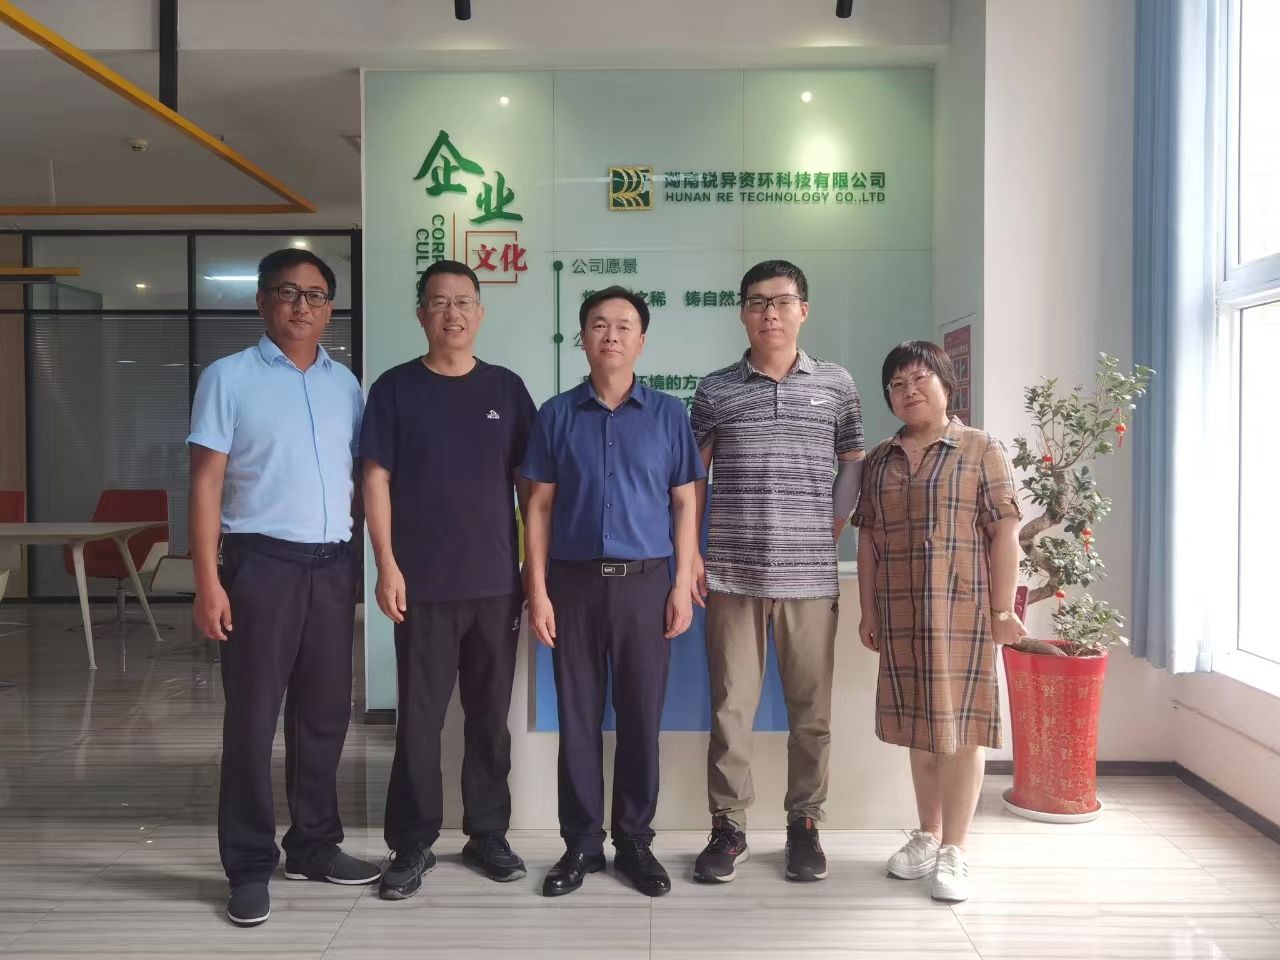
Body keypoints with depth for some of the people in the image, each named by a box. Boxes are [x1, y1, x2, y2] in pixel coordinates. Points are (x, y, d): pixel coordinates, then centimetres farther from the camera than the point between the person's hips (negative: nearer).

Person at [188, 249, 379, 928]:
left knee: (324, 714, 12)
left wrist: (370, 560, 8)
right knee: (252, 719, 2)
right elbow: (206, 483, -5)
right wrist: (208, 581, -12)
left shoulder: (345, 383, 11)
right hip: (262, 564, -4)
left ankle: (314, 847, 27)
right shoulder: (229, 377, -2)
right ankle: (249, 867, 15)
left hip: (333, 565, 5)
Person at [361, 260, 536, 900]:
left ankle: (488, 833, 24)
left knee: (490, 715, 11)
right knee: (419, 717, 4)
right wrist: (387, 566, -9)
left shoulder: (506, 388, 7)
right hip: (423, 583, -2)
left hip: (497, 582, 2)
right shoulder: (396, 388, 2)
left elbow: (530, 481, 8)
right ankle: (412, 844, 17)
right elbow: (377, 480, -1)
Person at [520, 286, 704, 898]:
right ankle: (581, 843, 19)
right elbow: (539, 507, 4)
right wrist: (538, 591, -2)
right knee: (578, 715, 6)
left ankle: (635, 841, 19)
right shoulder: (557, 415, 6)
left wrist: (683, 585, -1)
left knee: (642, 715, 5)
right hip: (574, 581, 1)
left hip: (644, 581, 0)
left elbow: (684, 504, 6)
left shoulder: (667, 415, 5)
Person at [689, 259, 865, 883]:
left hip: (810, 577, 0)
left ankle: (805, 824, 22)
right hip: (731, 574, 0)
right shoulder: (715, 389, 5)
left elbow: (853, 470, 12)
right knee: (730, 705, 4)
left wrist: (827, 537, 4)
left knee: (811, 708, 7)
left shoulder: (836, 385, 6)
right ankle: (728, 828, 16)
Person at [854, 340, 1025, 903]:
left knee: (958, 726, 0)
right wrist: (868, 612, 8)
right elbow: (868, 539, 12)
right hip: (900, 614, 4)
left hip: (962, 610, -4)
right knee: (919, 725, 13)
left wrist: (1003, 609, -11)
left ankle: (954, 851, 10)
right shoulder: (879, 460, 11)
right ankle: (927, 835, 27)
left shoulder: (981, 450, -1)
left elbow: (1005, 533, -6)